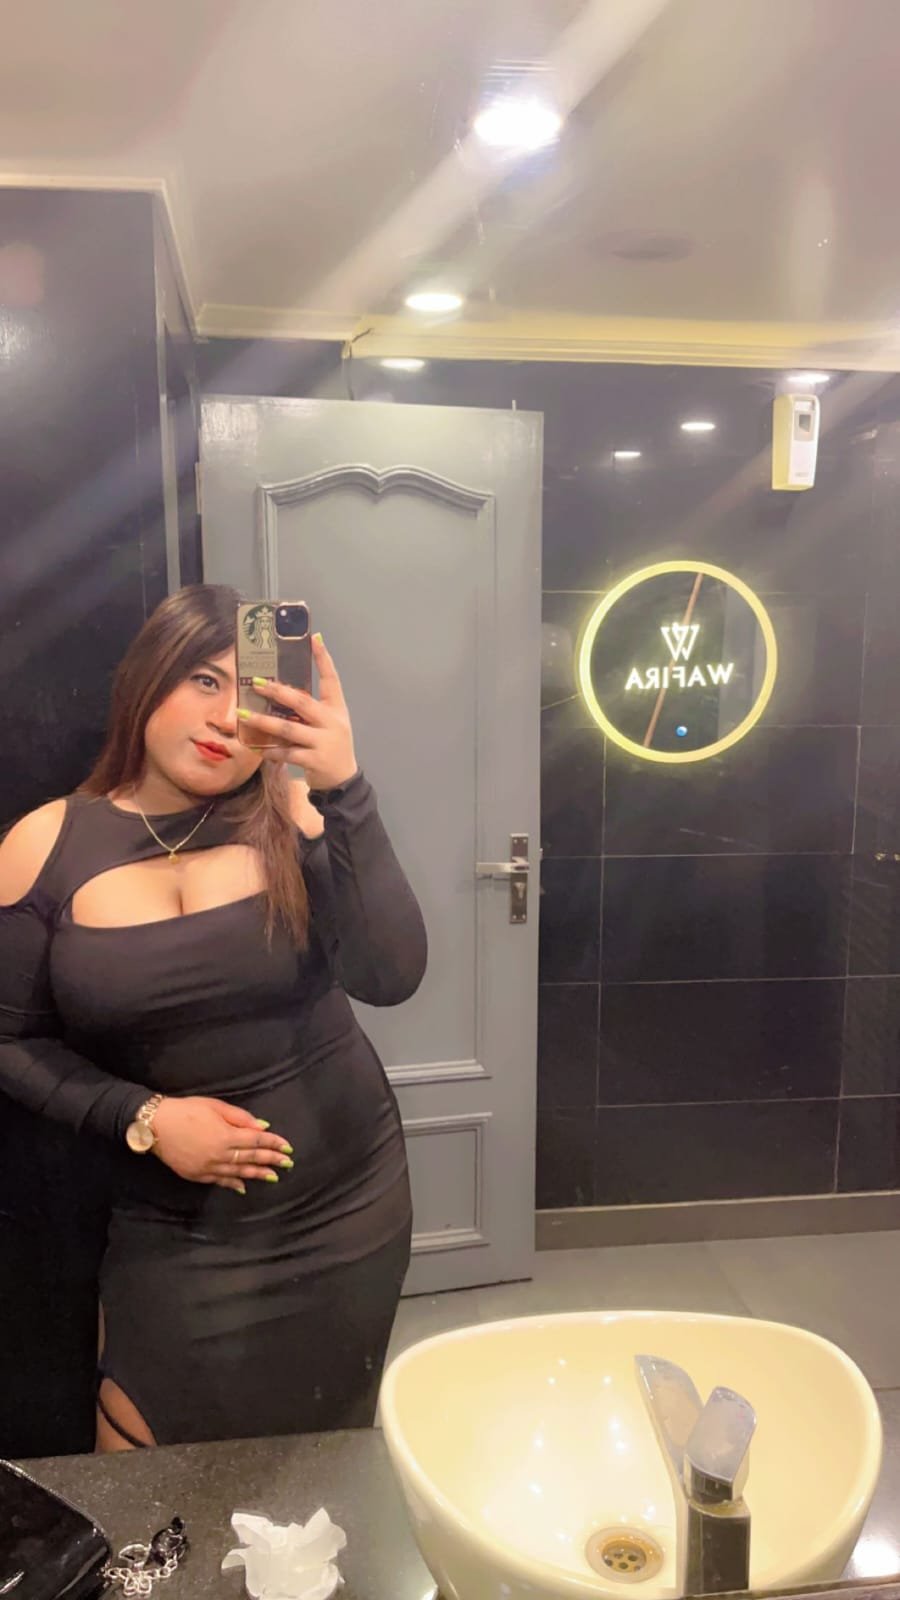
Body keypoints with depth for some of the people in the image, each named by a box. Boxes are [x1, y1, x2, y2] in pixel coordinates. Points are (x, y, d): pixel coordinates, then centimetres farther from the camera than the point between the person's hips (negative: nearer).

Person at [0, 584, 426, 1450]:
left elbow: (389, 978, -24)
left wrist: (345, 791, -33)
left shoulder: (291, 818, -11)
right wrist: (141, 1118, -15)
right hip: (174, 1229, 0)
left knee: (320, 1464, 21)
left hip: (343, 1205, 1)